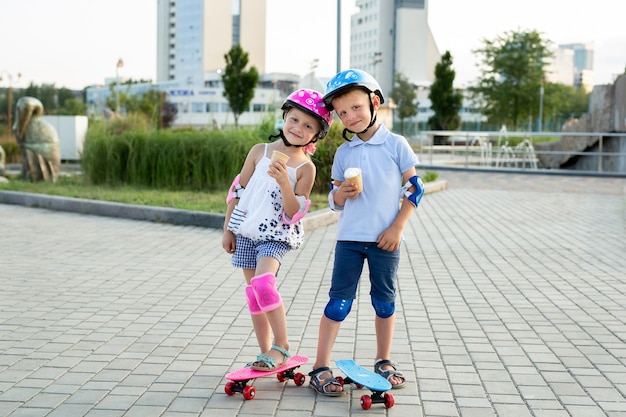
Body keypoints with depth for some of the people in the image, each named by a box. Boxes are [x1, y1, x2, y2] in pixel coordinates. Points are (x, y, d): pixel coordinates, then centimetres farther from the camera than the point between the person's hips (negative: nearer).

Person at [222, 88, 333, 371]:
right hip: (246, 232, 4)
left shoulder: (306, 168, -6)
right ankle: (266, 352, 20)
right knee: (253, 294, 8)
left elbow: (294, 214, -10)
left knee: (263, 284, -25)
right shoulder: (260, 151, 2)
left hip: (276, 236, -4)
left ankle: (281, 346, -10)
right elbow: (238, 191, 8)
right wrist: (228, 229, 7)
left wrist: (284, 182, -25)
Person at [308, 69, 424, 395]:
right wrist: (342, 193, -15)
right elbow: (334, 200, 9)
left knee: (384, 300, 10)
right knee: (339, 301, 0)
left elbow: (415, 187, -2)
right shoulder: (344, 152, 5)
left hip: (385, 239, -1)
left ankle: (383, 362, 26)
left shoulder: (395, 144, -3)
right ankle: (320, 367, 4)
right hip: (349, 237, 1)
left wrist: (397, 227, -8)